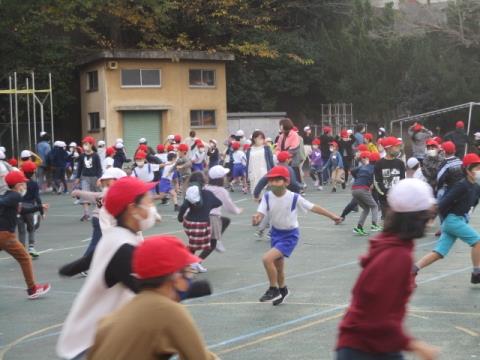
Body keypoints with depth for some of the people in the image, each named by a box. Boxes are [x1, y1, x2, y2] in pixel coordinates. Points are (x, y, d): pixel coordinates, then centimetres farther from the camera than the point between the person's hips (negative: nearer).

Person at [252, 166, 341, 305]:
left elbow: (313, 207, -13)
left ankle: (273, 290, -2)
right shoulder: (267, 197, -13)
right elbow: (260, 214, -19)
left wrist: (332, 216, -9)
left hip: (290, 235, -5)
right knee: (278, 266, 20)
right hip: (275, 233, 5)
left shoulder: (294, 198, -21)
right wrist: (256, 218, -43)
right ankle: (282, 291, 48)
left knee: (267, 258, -22)